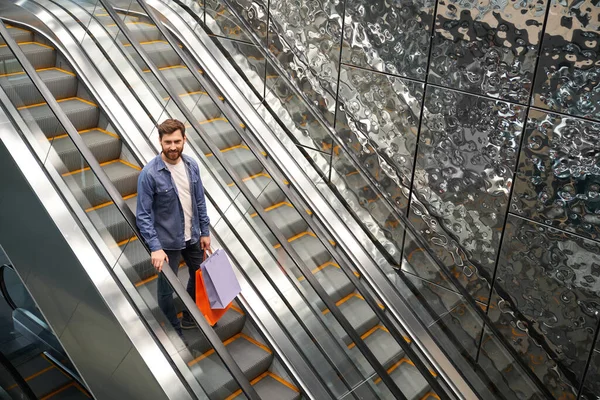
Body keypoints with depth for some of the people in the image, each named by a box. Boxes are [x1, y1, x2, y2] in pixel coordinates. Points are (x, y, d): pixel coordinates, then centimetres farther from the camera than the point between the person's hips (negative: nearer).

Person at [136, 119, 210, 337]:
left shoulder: (191, 165, -5)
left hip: (192, 236, 6)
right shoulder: (149, 173, -21)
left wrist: (204, 231, 7)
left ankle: (191, 316, 47)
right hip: (167, 241, -6)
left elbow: (200, 201, 5)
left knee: (199, 276, 23)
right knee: (167, 288, 10)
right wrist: (155, 247, -24)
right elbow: (143, 215, -19)